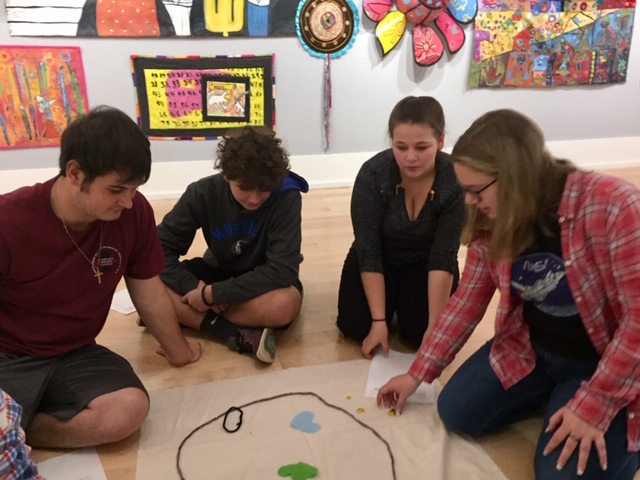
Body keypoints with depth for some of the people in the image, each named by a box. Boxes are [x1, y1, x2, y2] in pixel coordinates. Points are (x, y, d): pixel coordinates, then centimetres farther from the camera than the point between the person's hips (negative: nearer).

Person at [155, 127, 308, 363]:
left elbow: (281, 271, -29)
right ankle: (238, 335, -27)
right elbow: (161, 248, -14)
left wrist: (212, 294, -31)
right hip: (217, 272, 3)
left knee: (284, 304, -38)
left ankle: (189, 317, -21)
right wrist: (195, 288, -29)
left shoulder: (286, 197, -25)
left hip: (264, 282, -3)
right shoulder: (203, 192, -17)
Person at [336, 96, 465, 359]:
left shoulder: (456, 180, -27)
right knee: (355, 327, -16)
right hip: (381, 257, 0)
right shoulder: (372, 174, -28)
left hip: (424, 260, 0)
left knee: (419, 333, -16)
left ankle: (406, 294, 16)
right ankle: (391, 294, 16)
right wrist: (379, 320, -27)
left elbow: (443, 257, -25)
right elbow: (369, 252, -24)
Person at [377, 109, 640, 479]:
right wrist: (417, 374, 1)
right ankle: (551, 394, 17)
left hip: (606, 364, -5)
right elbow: (468, 301, -1)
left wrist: (592, 406, -24)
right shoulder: (492, 224, -10)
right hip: (529, 350, 5)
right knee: (457, 413, -3)